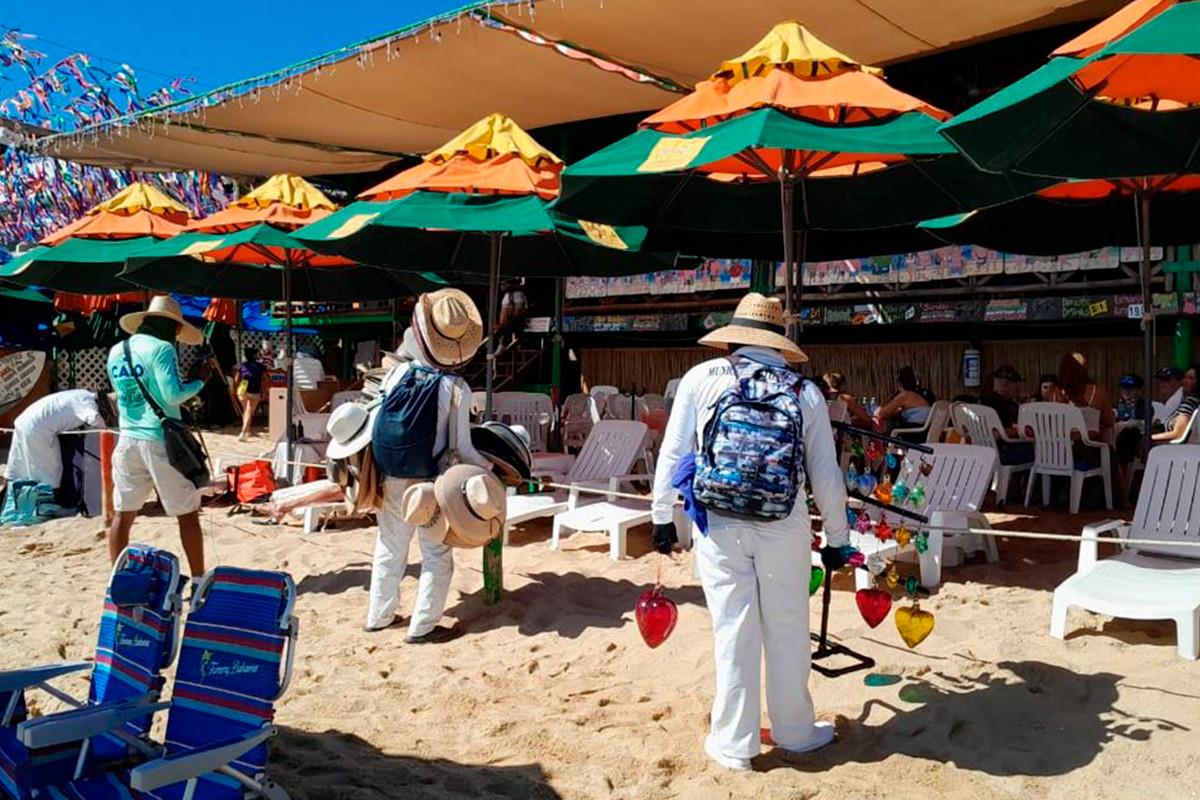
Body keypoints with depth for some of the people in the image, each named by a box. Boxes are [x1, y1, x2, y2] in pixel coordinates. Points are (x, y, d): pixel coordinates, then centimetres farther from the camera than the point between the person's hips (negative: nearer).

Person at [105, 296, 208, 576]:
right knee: (187, 514, 2)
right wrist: (200, 382, -1)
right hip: (160, 440, -6)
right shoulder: (161, 348, -9)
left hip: (128, 440, 7)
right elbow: (172, 395, -16)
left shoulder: (116, 352, 12)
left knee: (123, 513, 10)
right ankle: (199, 581, 6)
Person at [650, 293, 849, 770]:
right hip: (784, 525, 1)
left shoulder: (702, 378, 1)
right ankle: (794, 731, 32)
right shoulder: (805, 392, 3)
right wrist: (837, 538, 16)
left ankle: (734, 744, 21)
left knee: (733, 632, 9)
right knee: (787, 630, 15)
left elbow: (672, 453, 1)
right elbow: (826, 474, 5)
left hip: (718, 523, 0)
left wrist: (662, 516, 11)